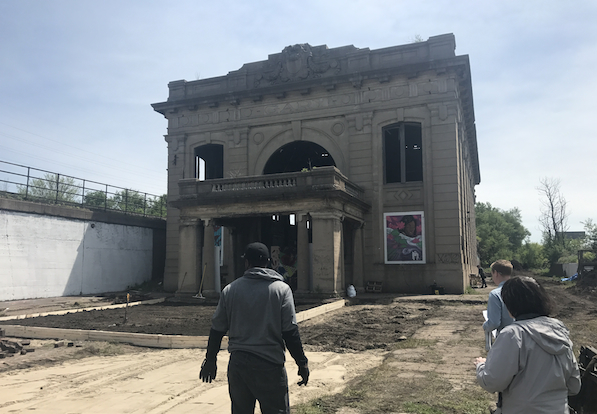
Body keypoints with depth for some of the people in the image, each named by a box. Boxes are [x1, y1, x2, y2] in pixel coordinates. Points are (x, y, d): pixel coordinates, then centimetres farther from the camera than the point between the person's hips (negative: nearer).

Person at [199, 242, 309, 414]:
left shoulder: (230, 289, 4)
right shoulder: (281, 289, -4)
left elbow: (217, 329, 8)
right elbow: (290, 332, -8)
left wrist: (210, 360, 21)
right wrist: (302, 362, 2)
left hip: (237, 363, 3)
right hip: (270, 365, -3)